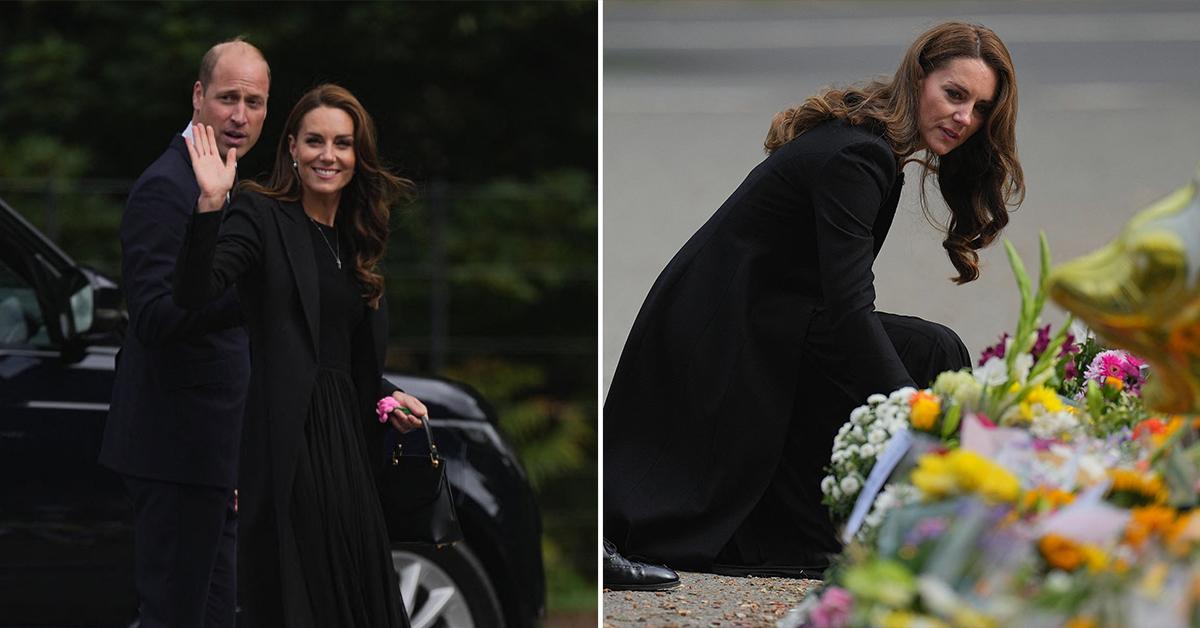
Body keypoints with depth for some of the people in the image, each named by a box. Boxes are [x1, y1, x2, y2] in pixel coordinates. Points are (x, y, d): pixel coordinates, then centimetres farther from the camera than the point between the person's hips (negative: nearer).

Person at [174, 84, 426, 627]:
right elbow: (194, 293, -22)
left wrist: (389, 396, 9)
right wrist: (210, 204, -32)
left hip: (348, 434, 7)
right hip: (291, 434, -7)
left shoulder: (354, 240, 17)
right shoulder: (260, 215, -4)